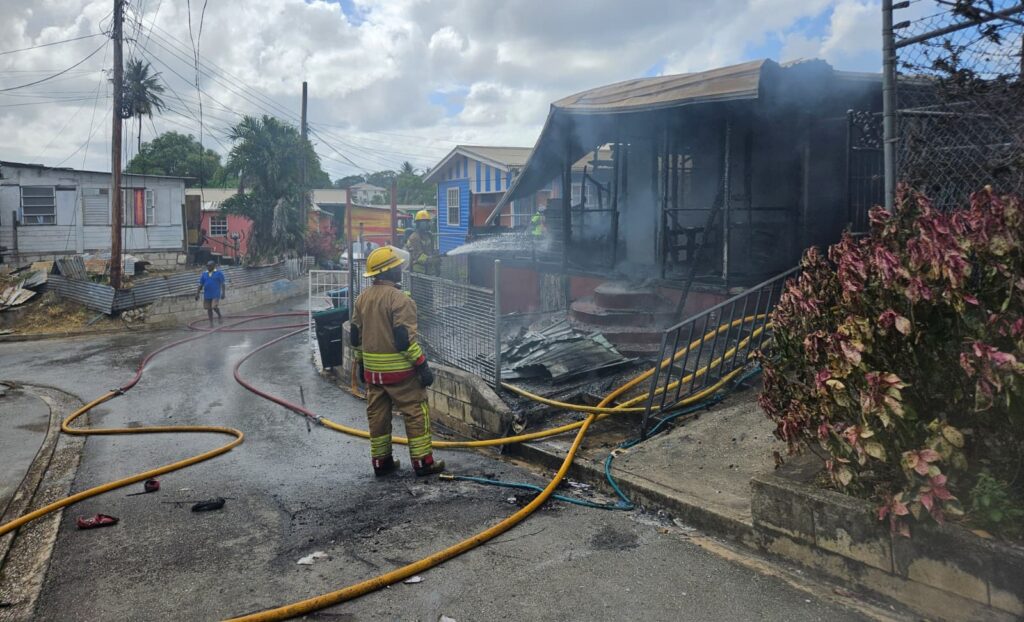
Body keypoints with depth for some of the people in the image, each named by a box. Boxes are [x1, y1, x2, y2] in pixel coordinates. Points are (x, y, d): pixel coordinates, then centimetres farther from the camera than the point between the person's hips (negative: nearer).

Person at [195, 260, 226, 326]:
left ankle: (219, 316, 14)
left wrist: (223, 293, -12)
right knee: (209, 308, 7)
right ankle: (211, 322, 16)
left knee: (215, 307, -15)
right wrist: (197, 294, 5)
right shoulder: (204, 274, 8)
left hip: (216, 294, -4)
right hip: (207, 295, 4)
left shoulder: (219, 273, -2)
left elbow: (223, 284, -4)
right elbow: (200, 285, 11)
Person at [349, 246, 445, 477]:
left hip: (372, 370, 8)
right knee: (416, 413, 2)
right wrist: (422, 366, -16)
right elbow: (405, 338, -21)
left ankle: (381, 462, 22)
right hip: (399, 370, -7)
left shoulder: (362, 298, 8)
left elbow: (355, 335, 13)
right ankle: (423, 462, 5)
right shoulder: (398, 298, -16)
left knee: (377, 414, 14)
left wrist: (360, 363, 23)